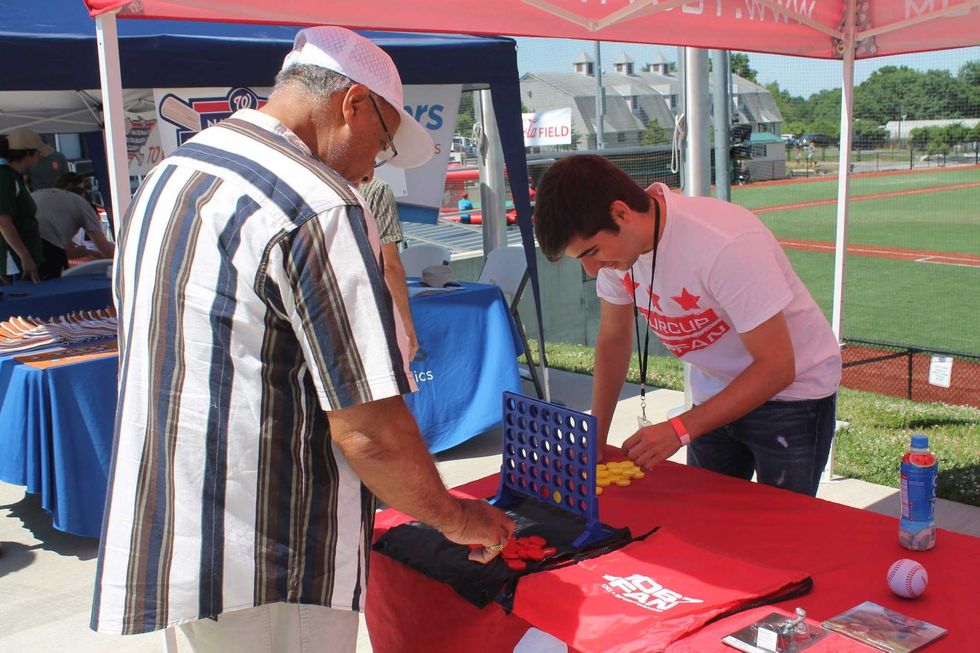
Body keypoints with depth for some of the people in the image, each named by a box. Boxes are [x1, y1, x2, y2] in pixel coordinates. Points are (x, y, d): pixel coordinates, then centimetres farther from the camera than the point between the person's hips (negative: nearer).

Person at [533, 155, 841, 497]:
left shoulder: (726, 244, -34)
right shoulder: (614, 242, -13)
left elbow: (777, 366, -29)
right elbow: (613, 339, 2)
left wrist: (679, 429, -33)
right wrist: (595, 438, -5)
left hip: (792, 391, -5)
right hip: (716, 392, 6)